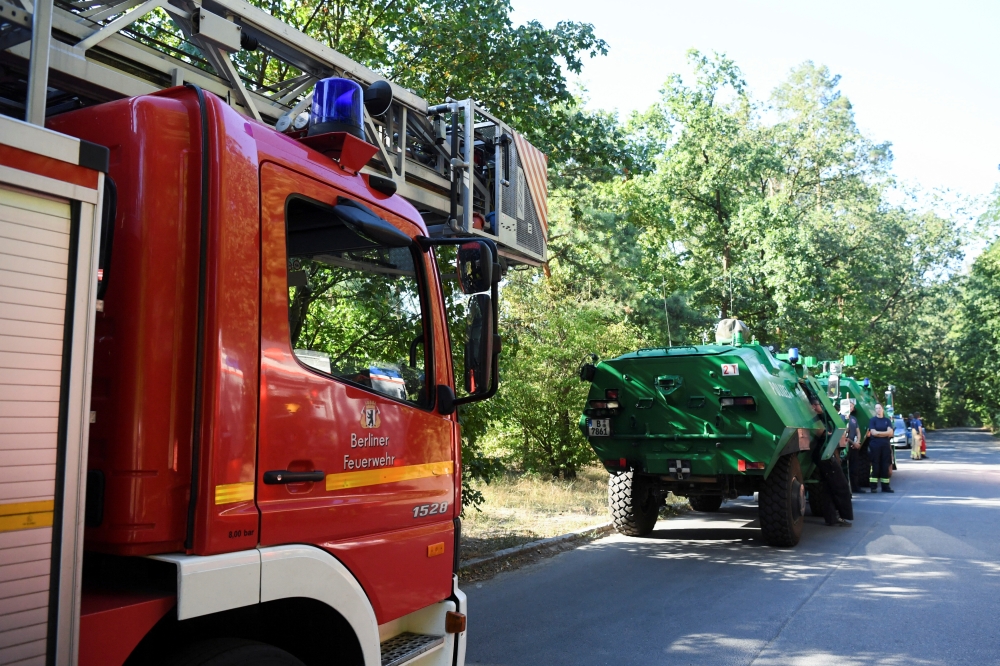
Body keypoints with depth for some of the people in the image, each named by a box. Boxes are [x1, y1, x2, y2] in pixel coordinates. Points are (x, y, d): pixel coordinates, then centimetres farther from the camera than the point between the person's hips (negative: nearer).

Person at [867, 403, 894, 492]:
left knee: (885, 466, 3)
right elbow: (873, 432, -8)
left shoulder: (887, 420, 12)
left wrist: (878, 433, -9)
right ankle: (874, 487, -1)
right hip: (875, 446, -3)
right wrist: (885, 433, -5)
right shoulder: (873, 420, 4)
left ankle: (885, 486, 8)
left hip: (886, 445, 3)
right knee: (875, 466, -3)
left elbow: (890, 432, -1)